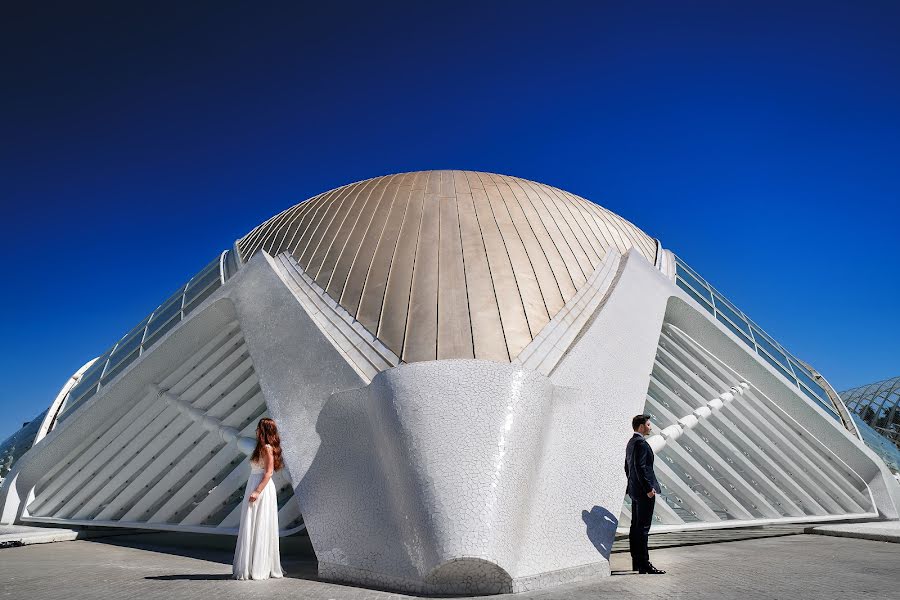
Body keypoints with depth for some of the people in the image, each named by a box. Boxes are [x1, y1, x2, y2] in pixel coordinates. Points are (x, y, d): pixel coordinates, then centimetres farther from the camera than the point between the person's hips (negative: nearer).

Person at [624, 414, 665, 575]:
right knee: (643, 528, -8)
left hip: (635, 490, 10)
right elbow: (640, 467, -23)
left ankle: (636, 562, 18)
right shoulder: (641, 443, -16)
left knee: (635, 527, 12)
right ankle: (644, 564, -5)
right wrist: (648, 488, -20)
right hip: (644, 490, -10)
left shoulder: (630, 443, 15)